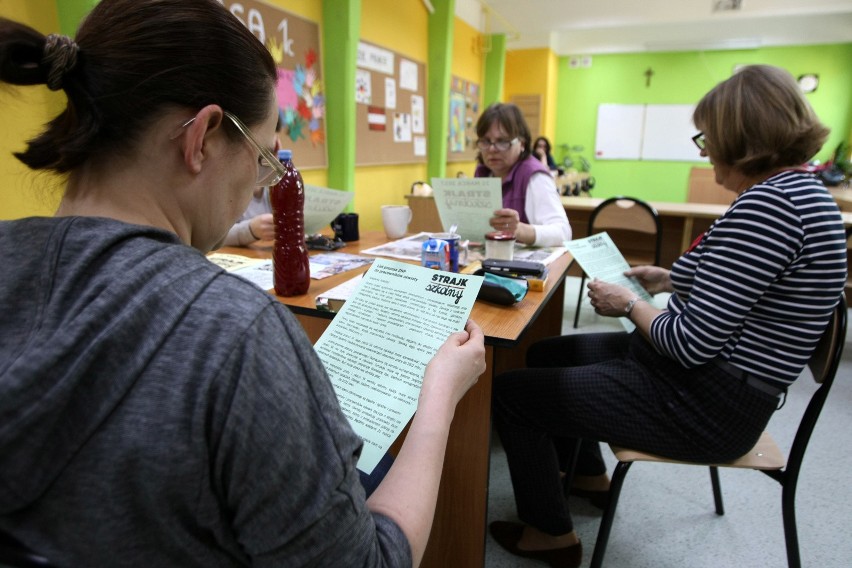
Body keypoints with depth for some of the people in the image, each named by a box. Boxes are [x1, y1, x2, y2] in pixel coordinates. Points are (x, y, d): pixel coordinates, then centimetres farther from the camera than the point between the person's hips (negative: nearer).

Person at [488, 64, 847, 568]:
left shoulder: (768, 203, -26)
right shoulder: (801, 189, 8)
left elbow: (692, 343, -27)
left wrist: (631, 305, -10)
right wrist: (671, 281, 12)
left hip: (704, 406, -11)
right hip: (719, 381, 11)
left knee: (511, 391, -6)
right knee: (548, 353, 21)